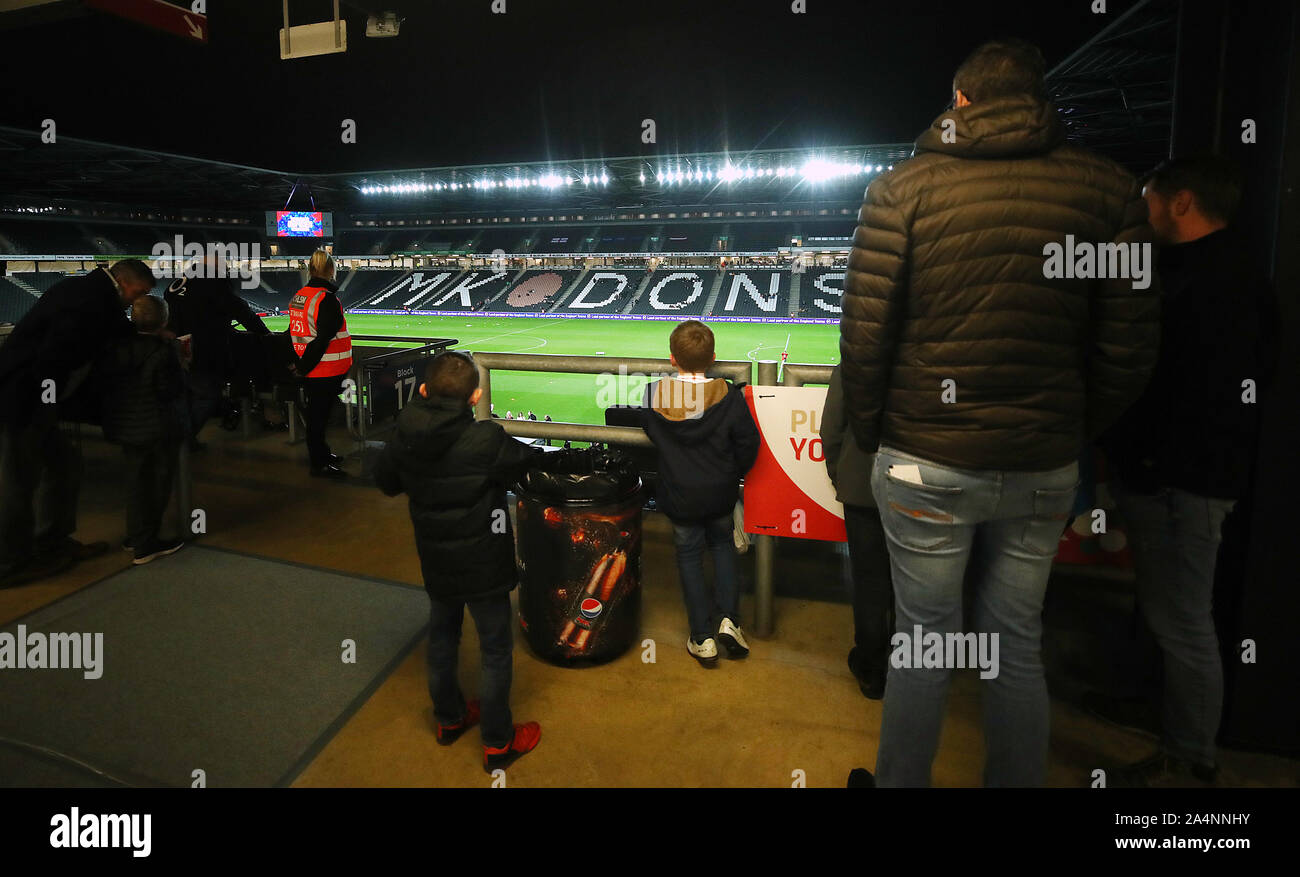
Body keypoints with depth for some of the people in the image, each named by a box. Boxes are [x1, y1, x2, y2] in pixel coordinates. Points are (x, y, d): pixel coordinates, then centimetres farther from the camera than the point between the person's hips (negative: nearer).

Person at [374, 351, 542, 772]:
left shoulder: (405, 439, -10)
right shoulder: (486, 440, -27)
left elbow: (385, 480, 9)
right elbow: (527, 461, -10)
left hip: (436, 563, 5)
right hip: (483, 567, -5)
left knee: (441, 638, 24)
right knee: (496, 650, 11)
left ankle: (449, 719, 45)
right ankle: (497, 743, 25)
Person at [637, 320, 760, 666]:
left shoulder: (654, 395, -12)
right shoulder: (730, 397, -15)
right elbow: (747, 443, -9)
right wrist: (732, 475, 9)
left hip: (679, 497, 0)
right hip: (720, 494, 1)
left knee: (689, 557, 14)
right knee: (722, 545, 24)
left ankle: (703, 638, 18)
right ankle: (728, 618, 14)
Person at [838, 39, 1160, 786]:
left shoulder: (904, 188, -4)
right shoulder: (1110, 189, 2)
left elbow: (864, 333, -8)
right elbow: (1130, 349, 1)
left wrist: (868, 432, 5)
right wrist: (1079, 435, 15)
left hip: (925, 463, -2)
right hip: (1045, 468, 2)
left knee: (924, 641, 11)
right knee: (1018, 645, 17)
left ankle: (902, 782, 27)